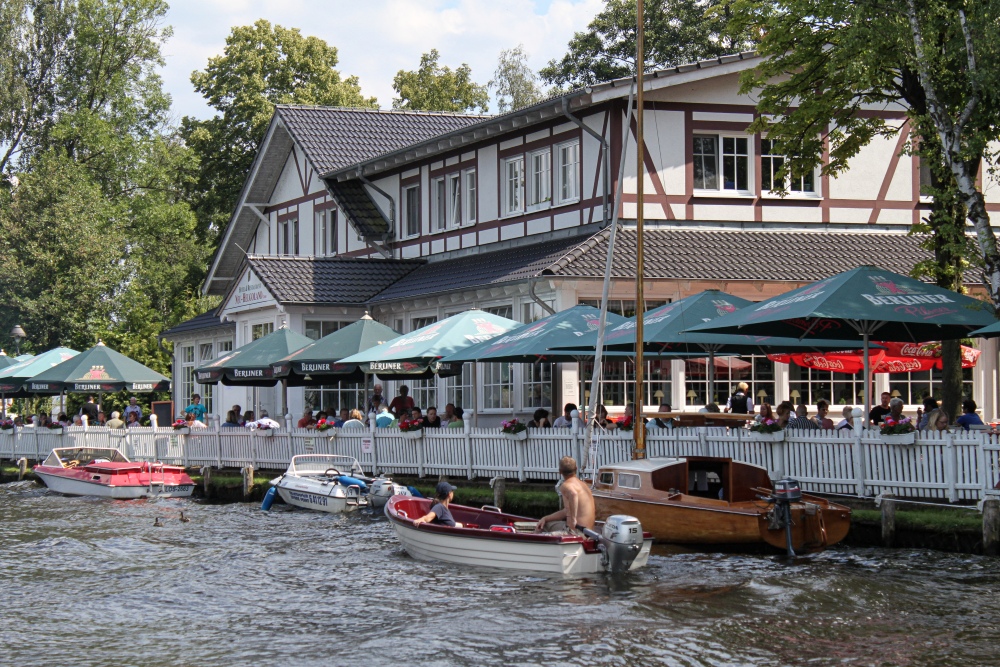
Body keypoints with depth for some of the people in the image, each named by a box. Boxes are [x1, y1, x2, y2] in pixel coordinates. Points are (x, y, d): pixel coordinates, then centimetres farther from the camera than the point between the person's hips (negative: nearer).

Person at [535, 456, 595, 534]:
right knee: (545, 523, 24)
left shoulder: (566, 485, -12)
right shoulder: (582, 485, 19)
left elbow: (573, 494, -40)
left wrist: (573, 519, -34)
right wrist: (545, 518, 13)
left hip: (576, 530, -9)